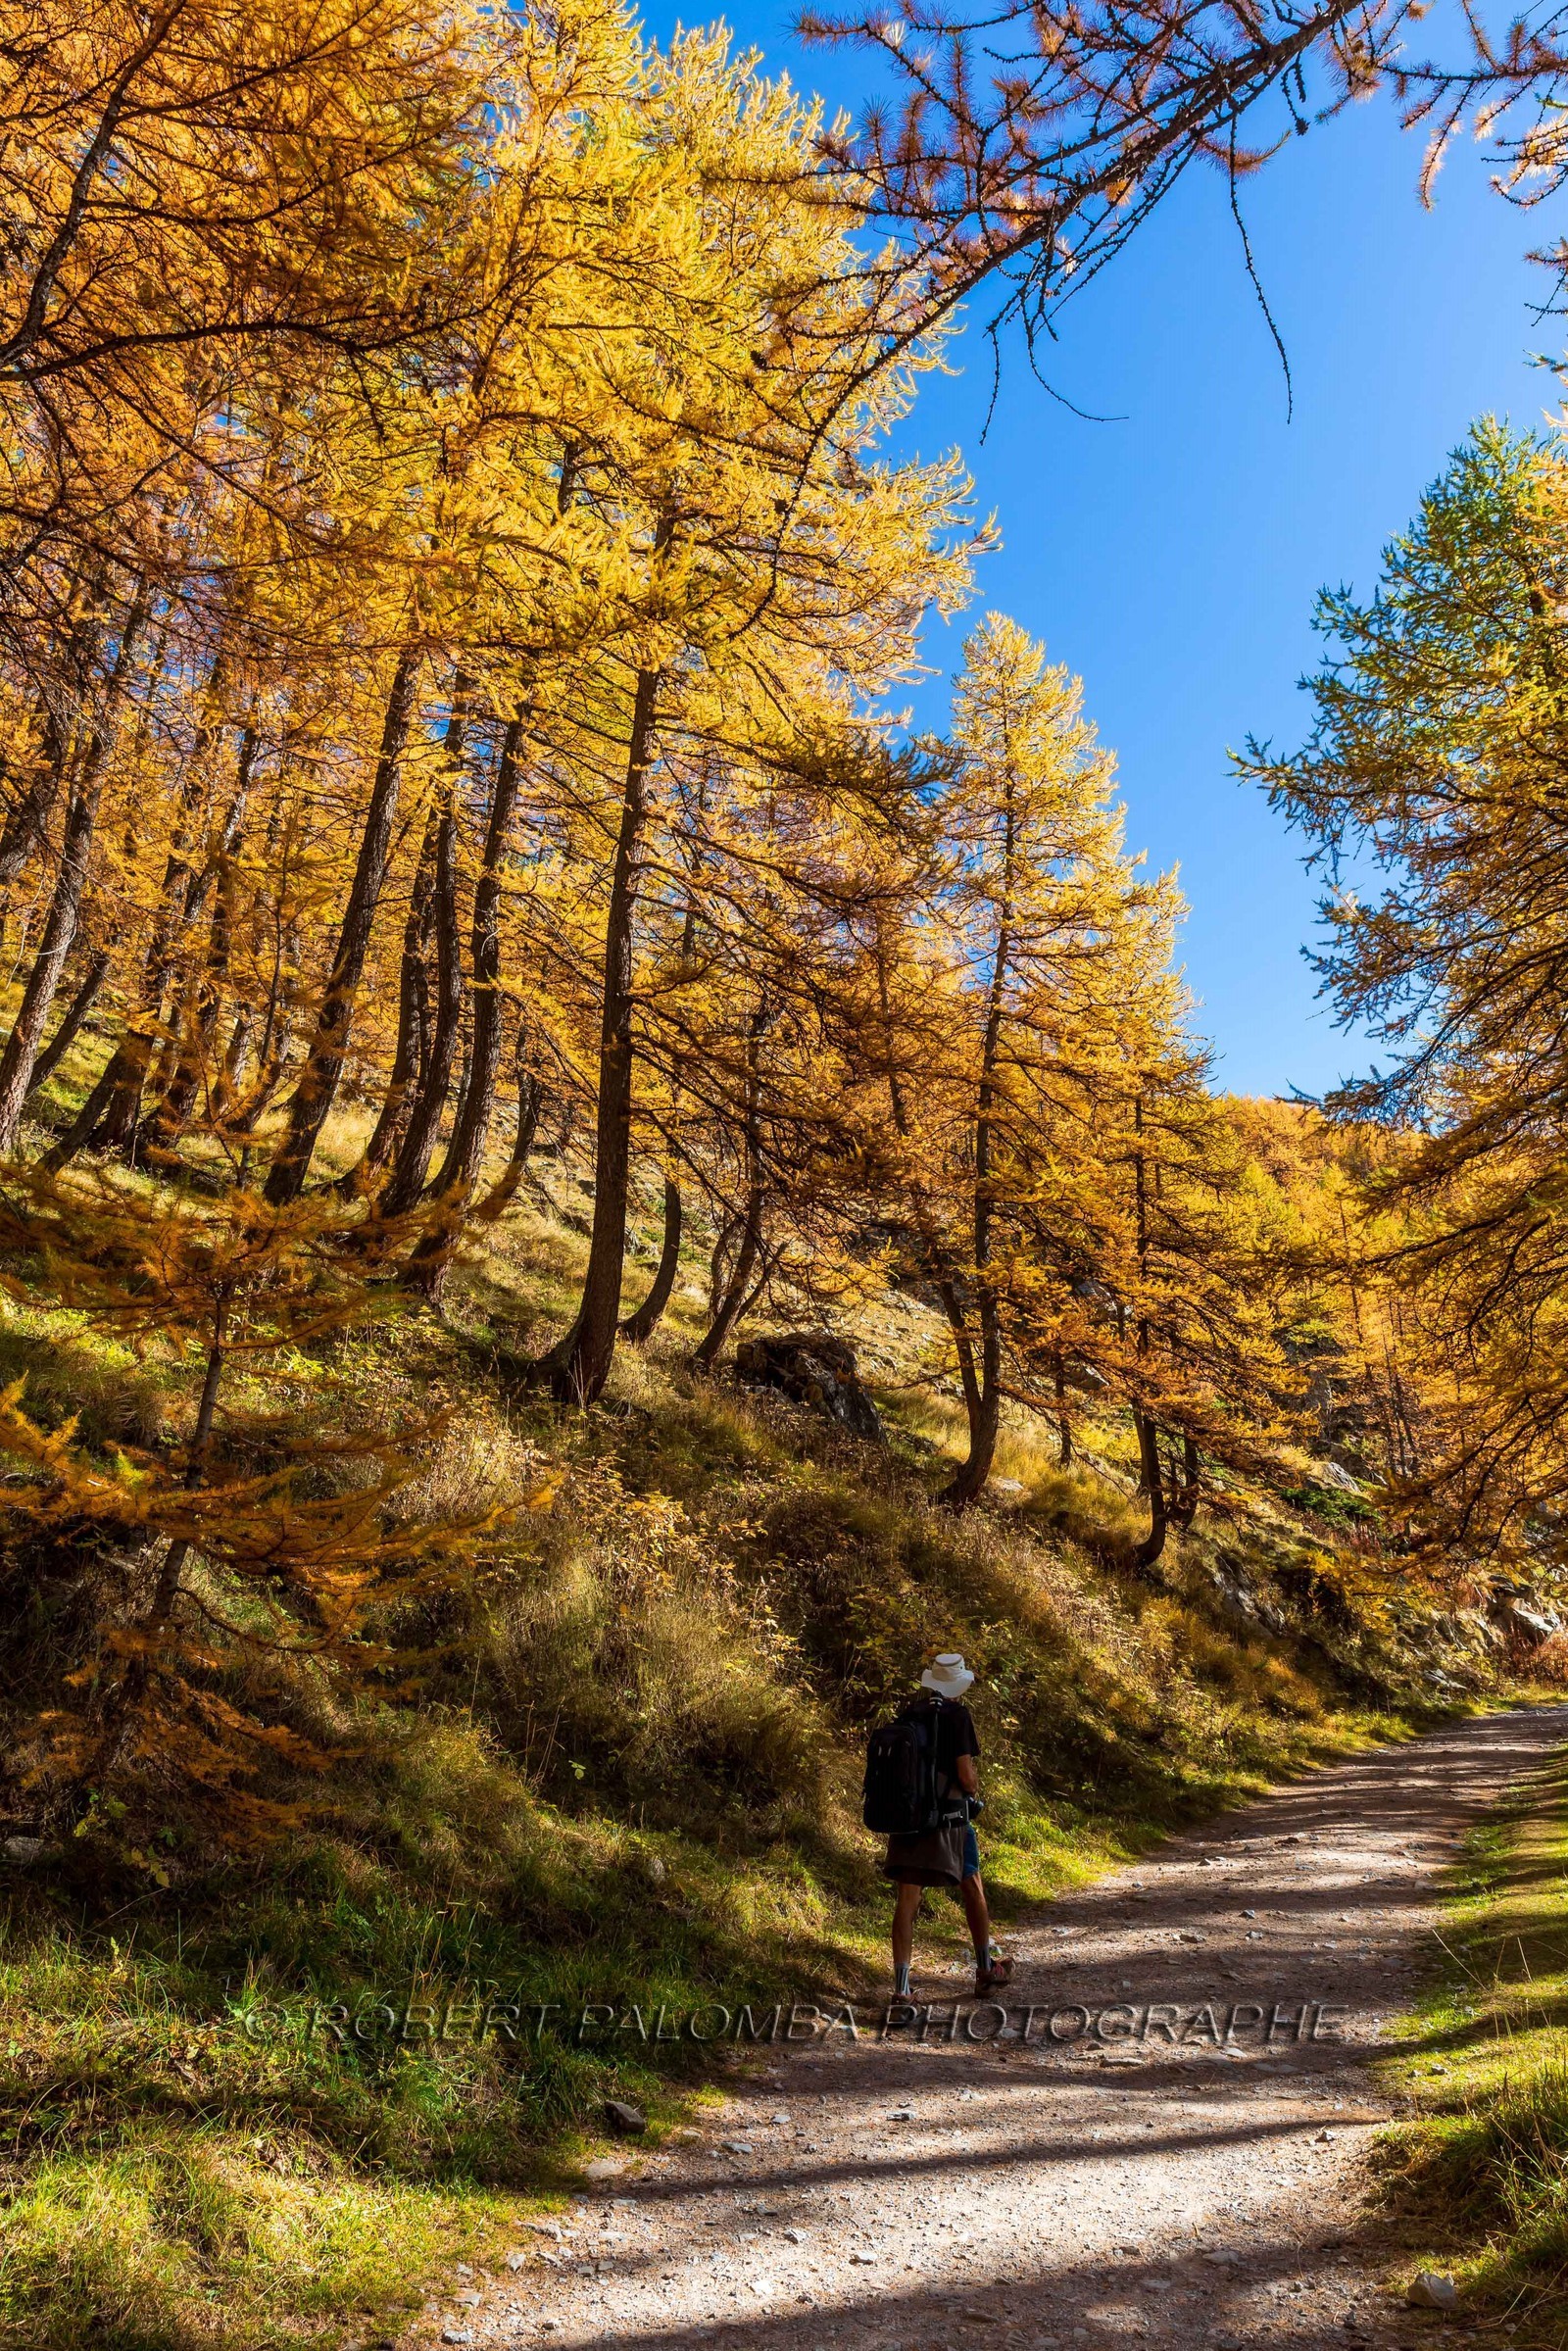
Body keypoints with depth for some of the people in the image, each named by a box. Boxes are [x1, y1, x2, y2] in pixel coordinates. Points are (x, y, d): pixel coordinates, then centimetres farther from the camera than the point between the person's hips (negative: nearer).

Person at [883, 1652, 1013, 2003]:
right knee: (973, 1890, 17)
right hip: (948, 1816, -4)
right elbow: (966, 1773, -14)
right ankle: (986, 1972, 31)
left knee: (907, 1899, 4)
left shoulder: (907, 1713, 5)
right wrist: (974, 1791, 6)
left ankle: (901, 1987, -2)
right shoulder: (957, 1715, -11)